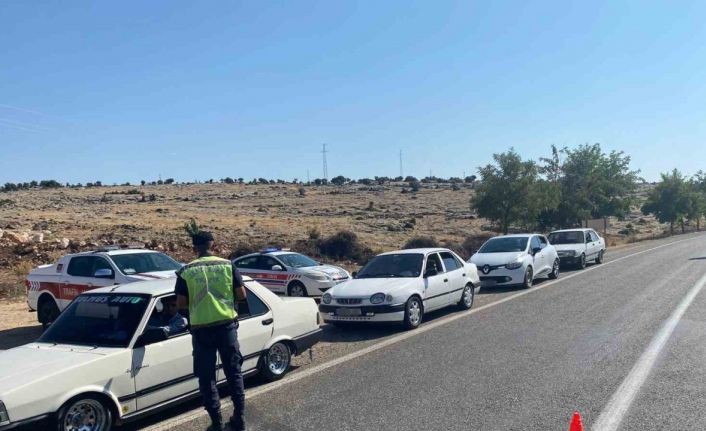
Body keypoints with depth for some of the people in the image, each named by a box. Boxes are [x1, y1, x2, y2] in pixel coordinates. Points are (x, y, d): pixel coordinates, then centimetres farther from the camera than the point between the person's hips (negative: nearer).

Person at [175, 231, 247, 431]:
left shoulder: (186, 271, -2)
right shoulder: (228, 265, -1)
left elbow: (181, 303, -2)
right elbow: (241, 295, 1)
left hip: (201, 328, -1)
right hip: (227, 324, 1)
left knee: (207, 377, 11)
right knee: (234, 371, 15)